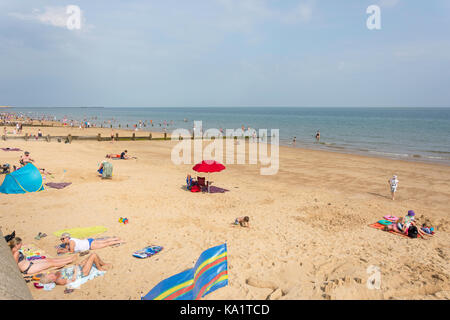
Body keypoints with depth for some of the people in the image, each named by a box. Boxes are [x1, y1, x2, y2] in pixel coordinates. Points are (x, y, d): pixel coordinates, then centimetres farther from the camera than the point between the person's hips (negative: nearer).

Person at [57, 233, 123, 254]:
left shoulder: (71, 241, -24)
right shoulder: (67, 241, 1)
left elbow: (71, 251, -20)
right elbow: (66, 249, 16)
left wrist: (61, 251, -13)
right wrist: (61, 249, -2)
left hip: (90, 243, -7)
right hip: (88, 241, 7)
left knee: (106, 244, 3)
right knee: (104, 241, 19)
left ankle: (118, 241, 11)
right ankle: (116, 239, 30)